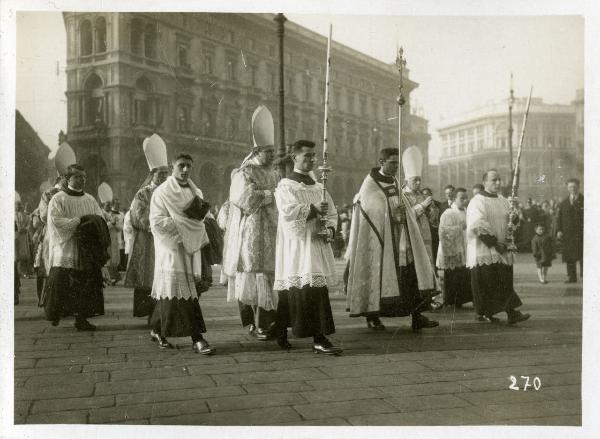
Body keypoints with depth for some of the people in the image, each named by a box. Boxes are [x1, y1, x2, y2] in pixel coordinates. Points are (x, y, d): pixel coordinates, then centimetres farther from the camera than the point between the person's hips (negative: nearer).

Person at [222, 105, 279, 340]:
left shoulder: (274, 175, 19)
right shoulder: (243, 174, -3)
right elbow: (246, 198, -18)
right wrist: (272, 194, -9)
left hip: (272, 235, 6)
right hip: (252, 237, -6)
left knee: (271, 279, 2)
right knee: (254, 279, -8)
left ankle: (268, 320, 7)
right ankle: (254, 323, -2)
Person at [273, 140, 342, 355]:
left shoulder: (318, 187, 19)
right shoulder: (285, 186, -2)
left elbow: (331, 212, 14)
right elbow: (288, 210, -19)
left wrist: (330, 229, -4)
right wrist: (313, 208, -21)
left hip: (318, 246, 7)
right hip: (296, 246, -7)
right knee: (312, 291, -12)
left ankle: (282, 333, 20)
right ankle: (319, 339, -10)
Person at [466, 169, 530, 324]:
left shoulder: (503, 201, 13)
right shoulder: (477, 202, -9)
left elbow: (512, 220, 18)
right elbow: (478, 226, -17)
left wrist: (515, 215, -6)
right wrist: (495, 243, -18)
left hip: (502, 250, 6)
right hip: (484, 250, -6)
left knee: (506, 282, 3)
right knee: (486, 282, -1)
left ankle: (512, 312, 6)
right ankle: (483, 313, 11)